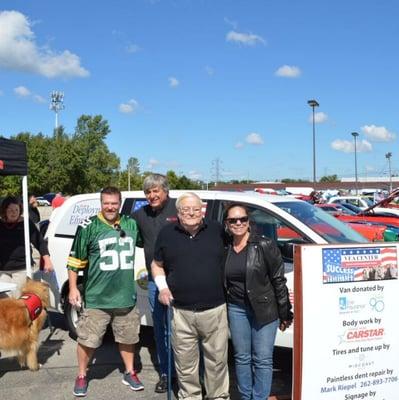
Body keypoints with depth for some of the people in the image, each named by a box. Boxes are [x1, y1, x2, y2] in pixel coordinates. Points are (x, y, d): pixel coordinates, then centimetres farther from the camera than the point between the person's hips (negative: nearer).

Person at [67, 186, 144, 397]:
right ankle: (81, 376, 25)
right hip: (96, 298, -3)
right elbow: (75, 260, -3)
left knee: (128, 338, 15)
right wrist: (73, 288, -5)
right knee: (87, 340, 3)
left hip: (126, 296, 4)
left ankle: (129, 373, 34)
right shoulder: (89, 226, -8)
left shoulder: (131, 225, 4)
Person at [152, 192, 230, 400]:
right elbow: (157, 265, 14)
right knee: (185, 362, 12)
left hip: (214, 310, 0)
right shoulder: (167, 233, 4)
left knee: (217, 359, 11)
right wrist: (162, 287, -2)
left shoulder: (217, 229, 3)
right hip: (181, 312, 0)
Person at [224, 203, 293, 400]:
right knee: (242, 358, 13)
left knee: (262, 360, 2)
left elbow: (278, 280, -9)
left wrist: (284, 313, -8)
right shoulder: (225, 249, 3)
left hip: (264, 309, -4)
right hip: (236, 309, 4)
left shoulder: (264, 245, -11)